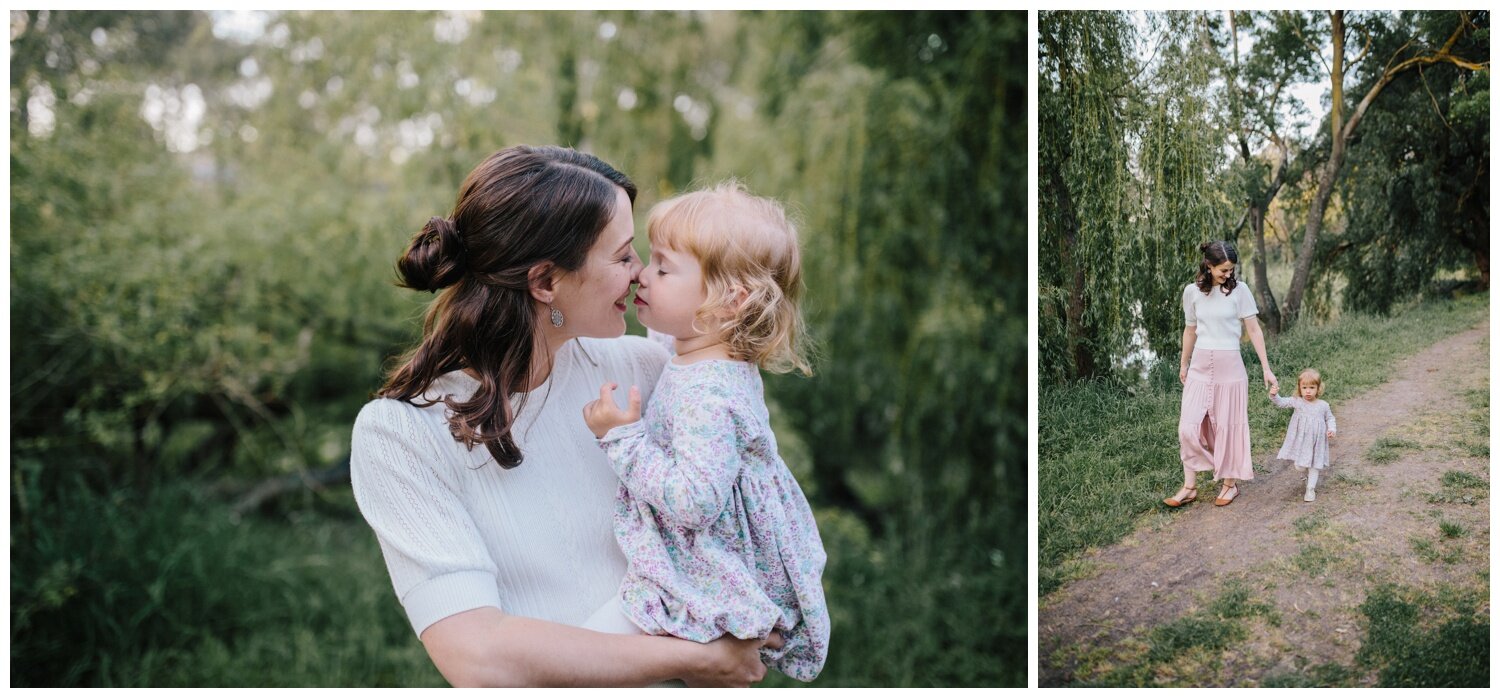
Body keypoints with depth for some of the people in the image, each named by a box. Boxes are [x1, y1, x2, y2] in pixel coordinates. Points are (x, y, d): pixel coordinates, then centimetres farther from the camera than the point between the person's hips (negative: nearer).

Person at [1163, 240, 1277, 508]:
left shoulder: (1239, 290, -5)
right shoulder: (1192, 292, 1)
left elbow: (1254, 330, -3)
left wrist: (1266, 368, -5)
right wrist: (1183, 364, 20)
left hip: (1229, 366, -2)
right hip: (1200, 366, 2)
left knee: (1227, 426, 5)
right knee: (1189, 427, -3)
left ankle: (1230, 483, 19)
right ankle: (1189, 486, 6)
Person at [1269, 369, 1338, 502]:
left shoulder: (1323, 406, -7)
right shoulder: (1297, 402, -8)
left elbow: (1330, 418, 7)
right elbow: (1281, 403, -7)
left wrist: (1332, 429, -9)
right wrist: (1274, 395, -25)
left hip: (1316, 441, 0)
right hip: (1300, 440, 1)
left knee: (1314, 464, 9)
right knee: (1299, 466, 10)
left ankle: (1311, 489, 19)